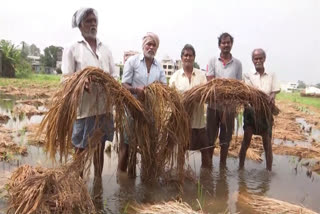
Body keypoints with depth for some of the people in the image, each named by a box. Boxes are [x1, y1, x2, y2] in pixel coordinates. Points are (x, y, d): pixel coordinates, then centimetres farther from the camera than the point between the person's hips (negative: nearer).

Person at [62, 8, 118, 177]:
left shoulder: (105, 49, 14)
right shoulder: (72, 49, 2)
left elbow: (114, 76, 12)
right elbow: (66, 79, -5)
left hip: (104, 106, 4)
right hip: (83, 107, -4)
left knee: (100, 147, 13)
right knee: (80, 149, 5)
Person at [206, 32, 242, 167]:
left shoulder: (237, 63, 5)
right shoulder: (213, 61, 2)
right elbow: (210, 82, -6)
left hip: (230, 105, 1)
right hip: (214, 104, -1)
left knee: (226, 136, 11)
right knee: (211, 135, 7)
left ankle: (223, 163, 25)